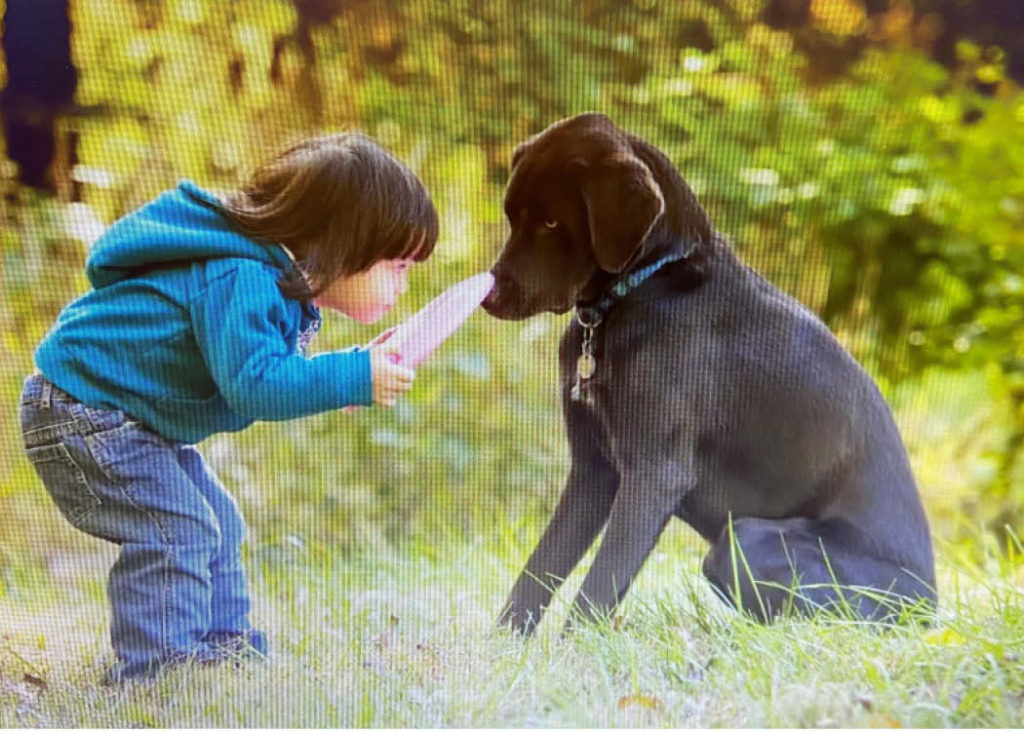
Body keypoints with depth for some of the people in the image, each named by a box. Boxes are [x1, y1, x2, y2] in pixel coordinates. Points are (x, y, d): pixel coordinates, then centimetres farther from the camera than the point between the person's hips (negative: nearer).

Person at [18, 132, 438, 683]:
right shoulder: (240, 283, -29)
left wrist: (355, 369, 2)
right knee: (177, 531, -19)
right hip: (80, 412, -11)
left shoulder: (283, 283, 5)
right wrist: (353, 378, -33)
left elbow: (276, 373, 15)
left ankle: (223, 649, 25)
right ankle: (154, 674, -16)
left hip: (129, 421, 11)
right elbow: (253, 385, -37)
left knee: (218, 524, 15)